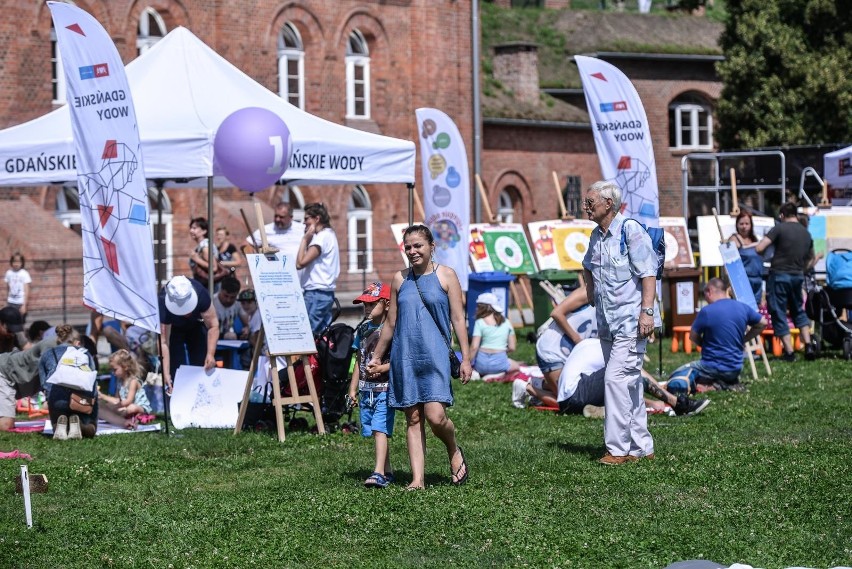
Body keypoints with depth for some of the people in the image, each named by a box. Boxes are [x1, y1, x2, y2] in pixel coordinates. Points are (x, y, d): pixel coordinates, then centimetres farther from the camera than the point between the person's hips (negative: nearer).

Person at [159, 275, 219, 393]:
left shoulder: (200, 294, -37)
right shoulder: (163, 304, -40)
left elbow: (213, 326, -31)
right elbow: (163, 342, -39)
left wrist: (211, 354, -41)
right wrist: (166, 373, -45)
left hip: (196, 325, 1)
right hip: (173, 329, -1)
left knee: (202, 366, -7)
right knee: (175, 366, -15)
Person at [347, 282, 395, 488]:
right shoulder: (363, 330, 13)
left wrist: (382, 368, -23)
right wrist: (353, 388, 18)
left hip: (385, 388, -7)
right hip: (366, 390, 7)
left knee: (380, 430, -15)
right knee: (376, 431, 11)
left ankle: (379, 473, -21)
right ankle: (387, 471, 21)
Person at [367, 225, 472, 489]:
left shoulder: (446, 276, 1)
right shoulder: (399, 279, 10)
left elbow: (458, 319, 1)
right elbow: (390, 323, 18)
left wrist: (466, 358, -4)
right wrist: (376, 357, 21)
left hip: (434, 356, -3)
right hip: (405, 357, 3)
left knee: (435, 416, -15)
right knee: (413, 418, 2)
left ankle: (454, 451, 16)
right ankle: (417, 479, 3)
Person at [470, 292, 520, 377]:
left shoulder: (480, 323, -2)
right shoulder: (506, 322, 8)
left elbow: (474, 347, -8)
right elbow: (512, 348, 9)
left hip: (482, 363, -1)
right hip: (500, 361, 1)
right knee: (517, 366, 29)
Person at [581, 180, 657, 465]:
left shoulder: (631, 231, -12)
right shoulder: (596, 236, 13)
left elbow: (648, 273, -16)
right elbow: (588, 266, 35)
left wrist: (647, 311, -22)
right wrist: (590, 288, 20)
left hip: (630, 322, -9)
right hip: (607, 324, 9)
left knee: (616, 379, -15)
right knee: (629, 384, 11)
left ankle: (618, 448, -12)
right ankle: (641, 446, 17)